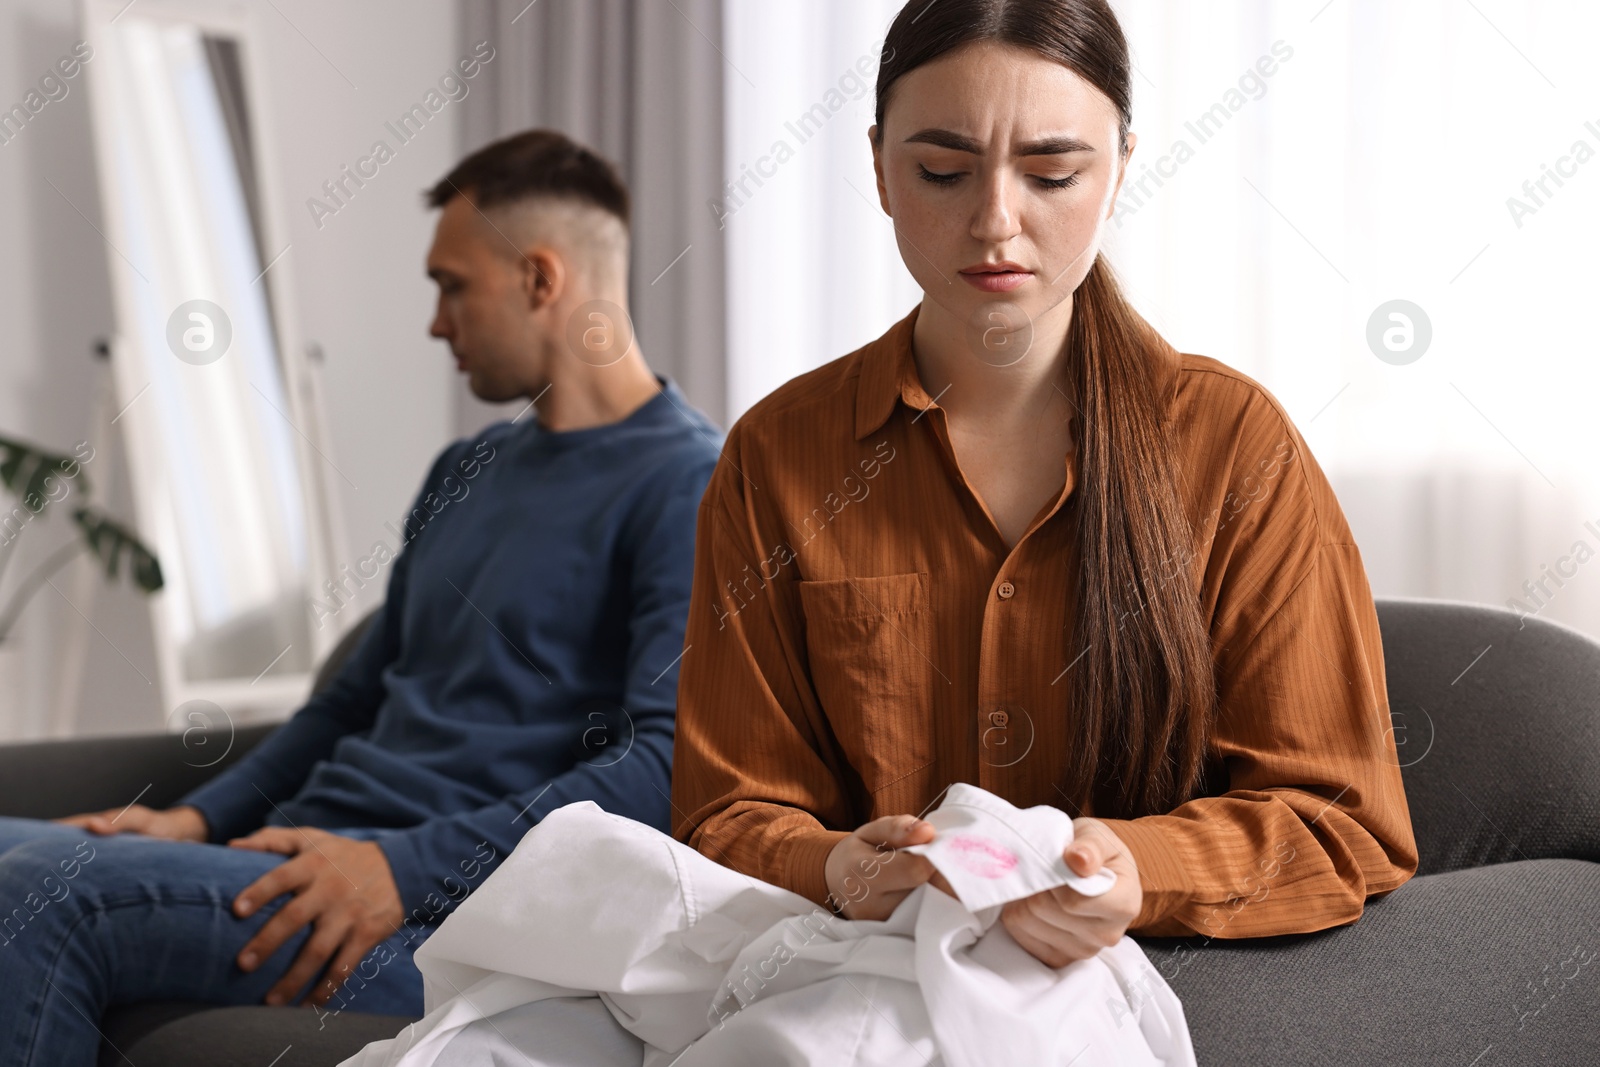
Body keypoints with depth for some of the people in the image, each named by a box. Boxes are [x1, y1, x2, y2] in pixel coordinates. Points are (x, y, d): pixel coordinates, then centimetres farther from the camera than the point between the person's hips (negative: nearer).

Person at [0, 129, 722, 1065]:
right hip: (313, 848, 9)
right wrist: (197, 819, 13)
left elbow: (669, 761, -19)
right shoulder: (466, 470, 24)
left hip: (441, 917, -9)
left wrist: (405, 867, -24)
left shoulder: (687, 486, -7)